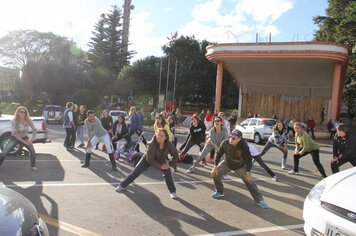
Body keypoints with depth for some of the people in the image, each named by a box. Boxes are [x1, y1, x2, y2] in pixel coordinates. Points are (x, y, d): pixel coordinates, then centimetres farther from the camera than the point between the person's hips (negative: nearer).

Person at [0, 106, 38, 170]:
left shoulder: (28, 120, -18)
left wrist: (31, 139, -24)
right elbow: (14, 133, -25)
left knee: (32, 151, -15)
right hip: (15, 138, -1)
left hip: (25, 138, 1)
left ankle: (33, 166, 2)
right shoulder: (14, 121, -22)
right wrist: (23, 141, -28)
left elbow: (35, 130, -12)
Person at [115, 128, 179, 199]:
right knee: (135, 172, 1)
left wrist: (170, 164, -21)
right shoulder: (152, 144, -39)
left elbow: (175, 155, -15)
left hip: (161, 161, 2)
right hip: (147, 159, -2)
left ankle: (172, 191, 12)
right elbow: (150, 159, -32)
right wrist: (160, 166, -29)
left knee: (168, 174, -11)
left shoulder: (169, 144, -31)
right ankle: (122, 185, 23)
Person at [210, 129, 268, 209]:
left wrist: (248, 172, -27)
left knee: (249, 180, -9)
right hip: (227, 164, 3)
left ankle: (259, 200, 5)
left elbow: (248, 159, -23)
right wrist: (215, 166, -12)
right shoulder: (225, 143, -28)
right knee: (215, 173, -4)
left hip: (240, 166, -2)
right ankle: (219, 192, 20)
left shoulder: (244, 146, -33)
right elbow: (219, 154, -12)